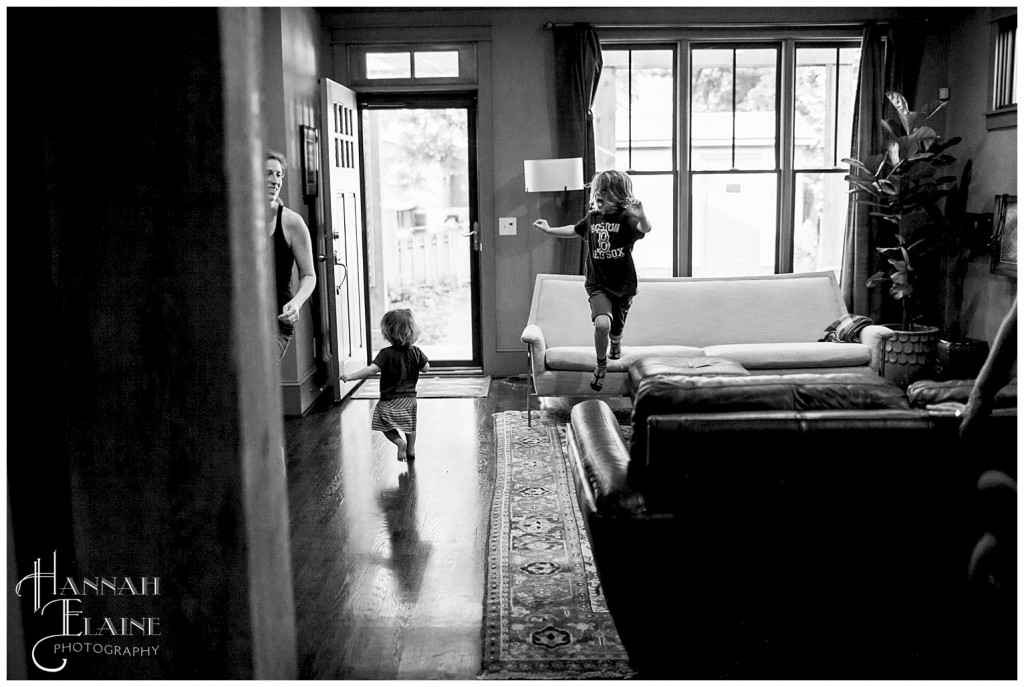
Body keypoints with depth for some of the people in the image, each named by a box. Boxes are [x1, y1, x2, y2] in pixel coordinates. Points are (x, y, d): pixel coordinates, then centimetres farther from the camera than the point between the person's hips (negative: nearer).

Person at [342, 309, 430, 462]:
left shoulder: (386, 353, -20)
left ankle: (399, 441, -13)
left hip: (390, 400, -5)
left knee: (386, 426, 9)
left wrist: (350, 377, -29)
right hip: (410, 397, 5)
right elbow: (426, 368, 5)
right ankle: (411, 449, 32)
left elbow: (372, 369, -30)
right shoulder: (416, 352, -6)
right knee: (410, 426, 24)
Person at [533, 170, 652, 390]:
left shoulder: (625, 218, -12)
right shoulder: (592, 218, 4)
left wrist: (642, 217, -55)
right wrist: (549, 230, 29)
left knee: (615, 332, 12)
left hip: (623, 286, -2)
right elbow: (574, 230, 26)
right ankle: (601, 366, 0)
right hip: (598, 285, 2)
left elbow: (645, 229, -34)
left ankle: (616, 345, 53)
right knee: (602, 323, -24)